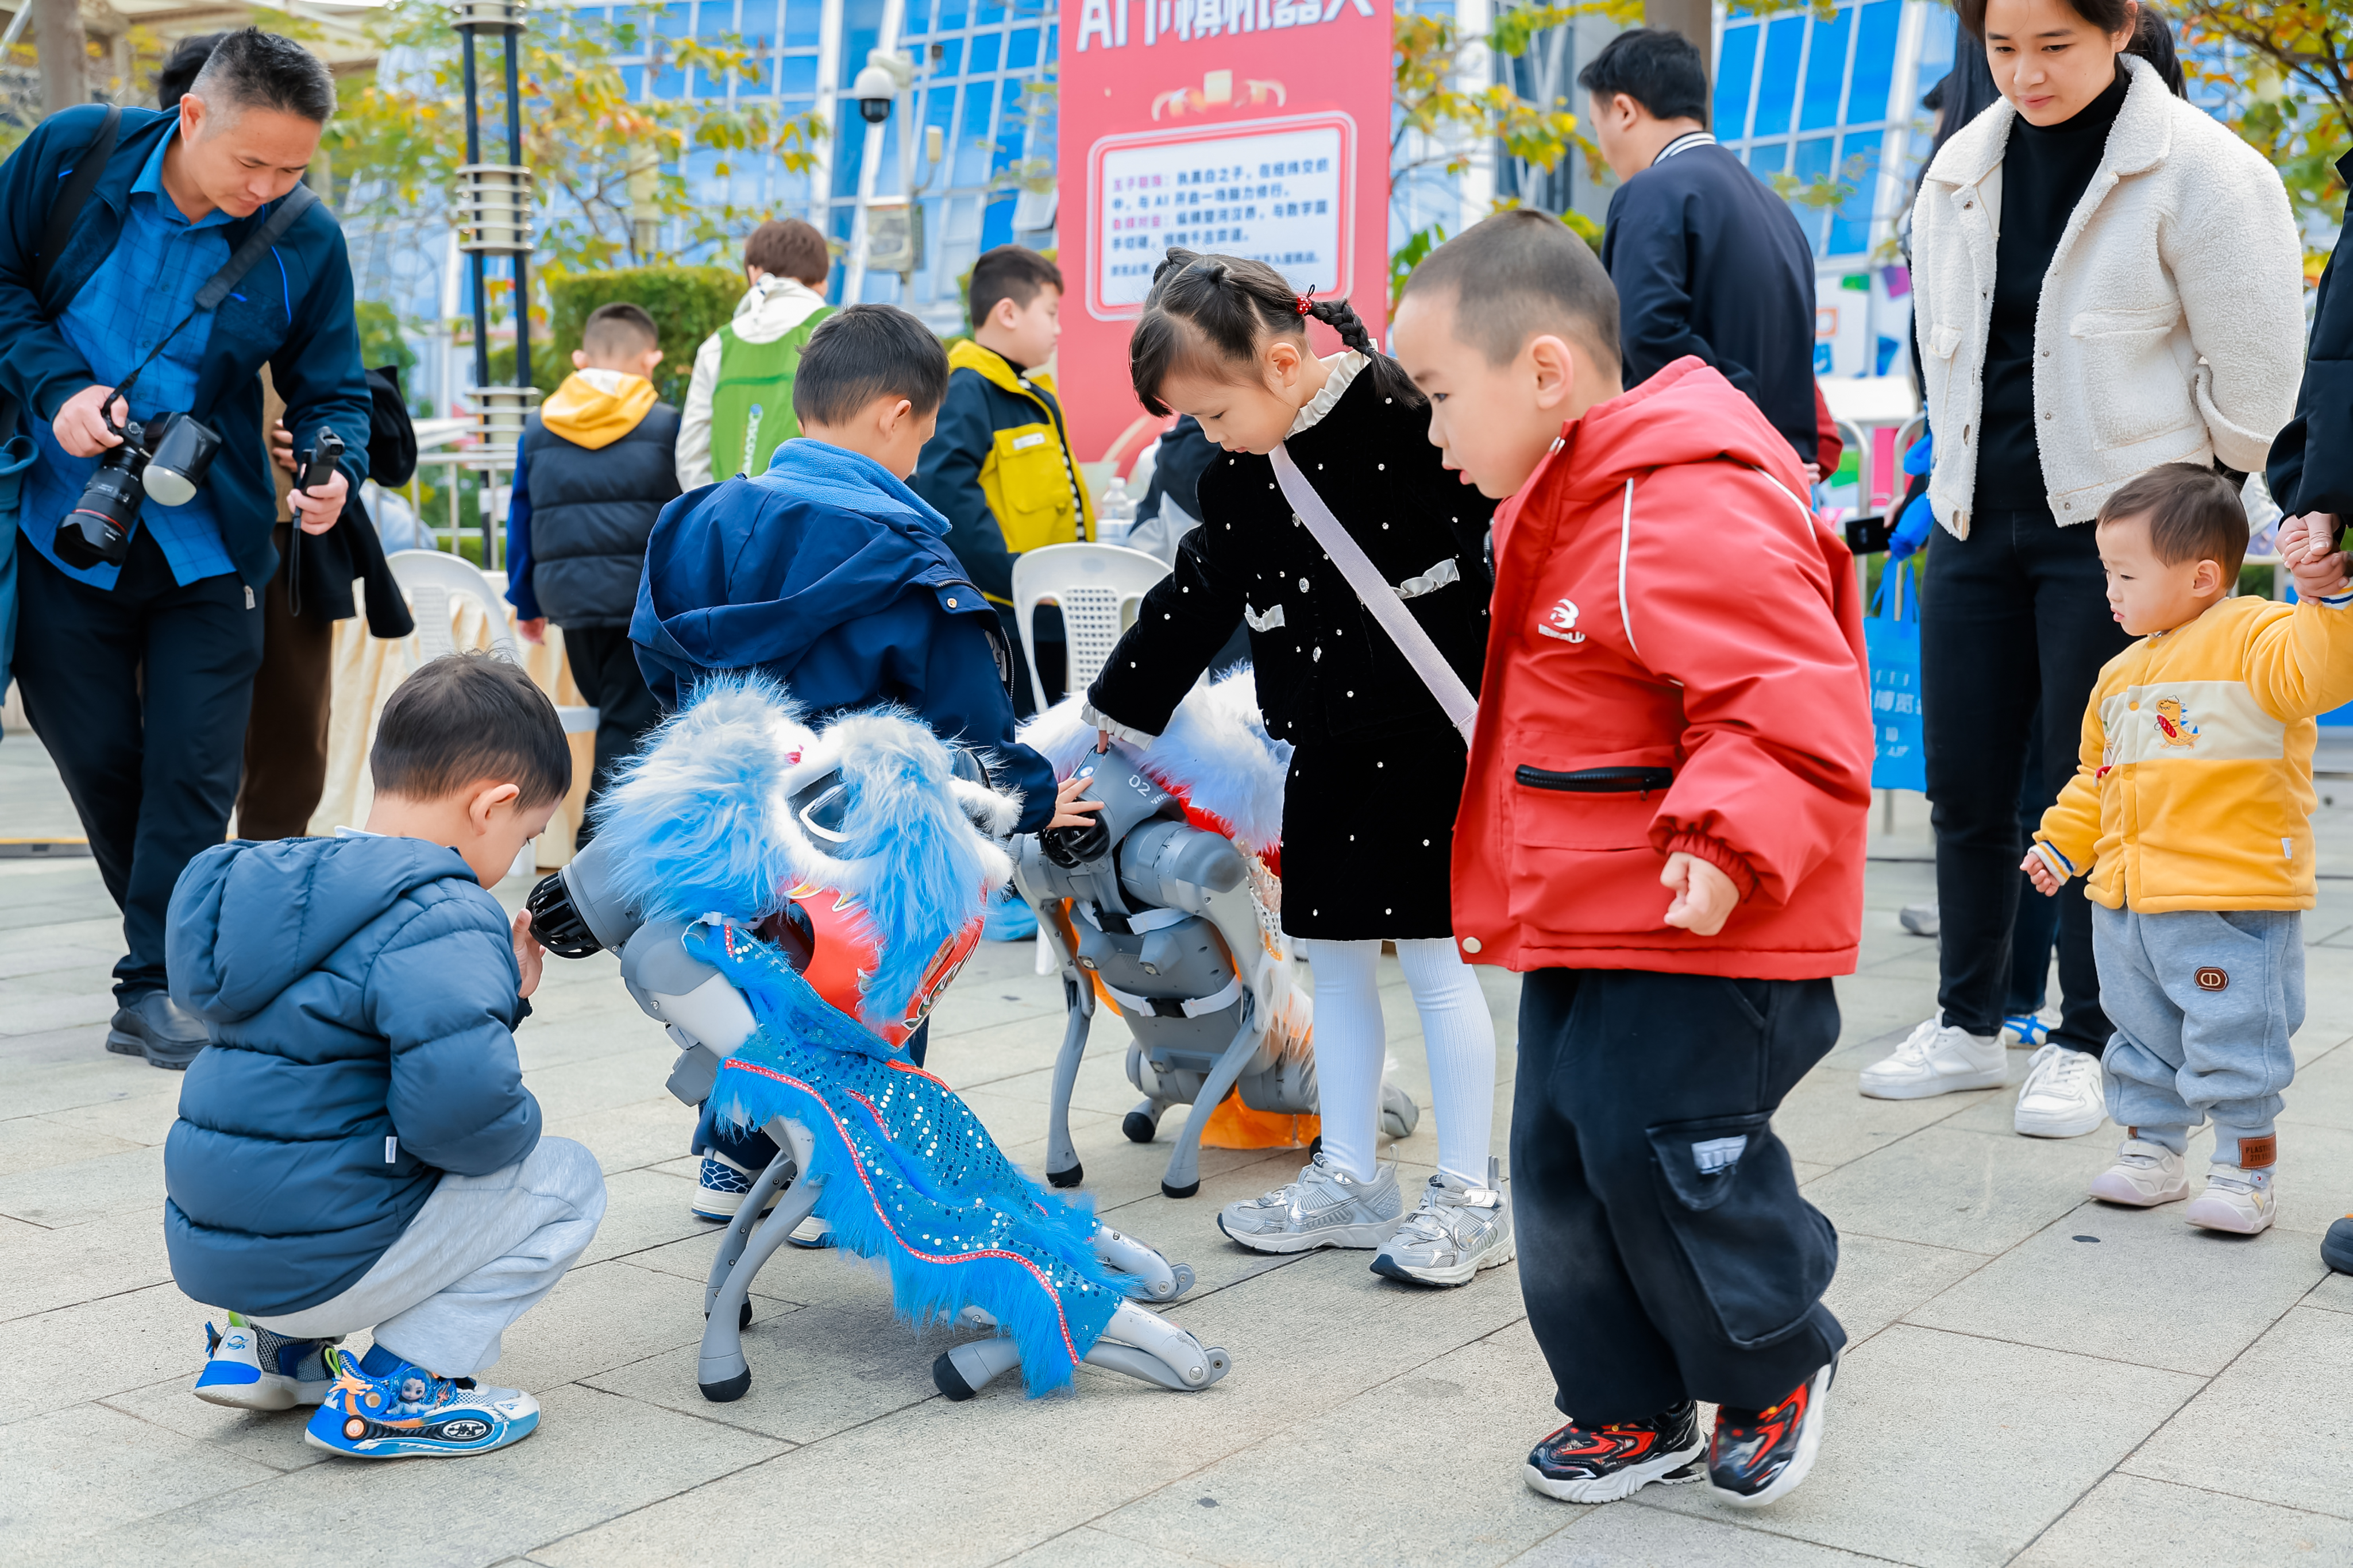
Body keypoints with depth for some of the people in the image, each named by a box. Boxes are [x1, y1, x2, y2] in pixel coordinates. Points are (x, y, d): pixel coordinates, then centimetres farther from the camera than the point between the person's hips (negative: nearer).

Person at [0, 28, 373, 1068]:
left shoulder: (306, 242, -7)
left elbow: (330, 392, 0)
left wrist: (335, 473, -21)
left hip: (209, 547, 0)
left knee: (194, 768, -3)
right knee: (96, 758, 8)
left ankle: (155, 990, 5)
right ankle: (185, 932, 28)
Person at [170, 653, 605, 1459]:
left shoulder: (300, 883, 12)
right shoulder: (441, 921, -19)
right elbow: (458, 1103, -31)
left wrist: (500, 993, 15)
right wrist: (518, 1129, -10)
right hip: (321, 1263, -9)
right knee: (568, 1179, 4)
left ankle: (268, 1342, 20)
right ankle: (396, 1388, -2)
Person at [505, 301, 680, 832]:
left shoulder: (538, 427, 10)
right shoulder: (666, 425, -1)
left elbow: (521, 519, 14)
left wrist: (526, 602, 21)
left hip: (567, 592, 4)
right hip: (643, 593, -4)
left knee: (615, 713, 19)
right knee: (630, 724, -2)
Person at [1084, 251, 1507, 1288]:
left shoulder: (1405, 415, -16)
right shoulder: (1239, 475, 5)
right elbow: (1192, 604, 13)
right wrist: (1111, 717, 17)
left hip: (1427, 726, -7)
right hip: (1327, 744, 7)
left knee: (1434, 956, -1)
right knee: (1333, 955, 11)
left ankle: (1469, 1197, 11)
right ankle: (1350, 1179, 24)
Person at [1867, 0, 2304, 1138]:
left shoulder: (2198, 172, -10)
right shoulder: (1961, 169, 6)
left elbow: (2254, 369, -6)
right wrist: (1971, 470, 16)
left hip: (2115, 525, -5)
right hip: (1975, 521, 5)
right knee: (1963, 785, 9)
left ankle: (2085, 1044, 16)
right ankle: (1967, 1024, 25)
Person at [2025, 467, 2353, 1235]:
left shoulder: (2252, 637, -9)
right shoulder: (2123, 673, 15)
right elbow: (2098, 773, 23)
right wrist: (2064, 842, 16)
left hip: (2234, 898, -8)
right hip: (2127, 901, 8)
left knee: (2230, 1043, -2)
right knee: (2144, 1036, 17)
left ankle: (2245, 1169, 12)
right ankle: (2151, 1151, 31)